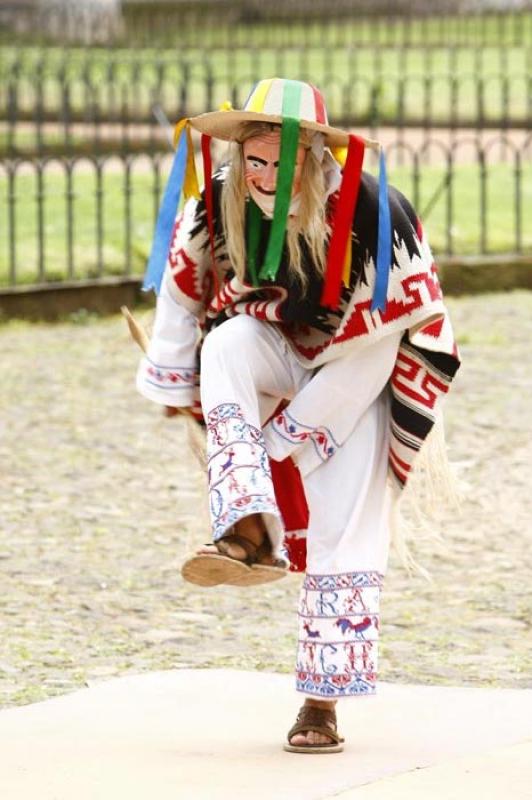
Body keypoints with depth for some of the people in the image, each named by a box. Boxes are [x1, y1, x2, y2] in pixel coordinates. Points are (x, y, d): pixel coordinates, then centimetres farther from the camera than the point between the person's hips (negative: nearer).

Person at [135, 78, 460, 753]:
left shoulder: (371, 212, -27)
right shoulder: (218, 204, -16)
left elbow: (423, 329, -18)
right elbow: (180, 287, 2)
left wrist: (410, 432, -14)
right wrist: (176, 386, 8)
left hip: (353, 385, -3)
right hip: (272, 358, 3)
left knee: (344, 542, -12)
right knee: (228, 340, -32)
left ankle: (322, 704, -2)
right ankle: (249, 535, -42)